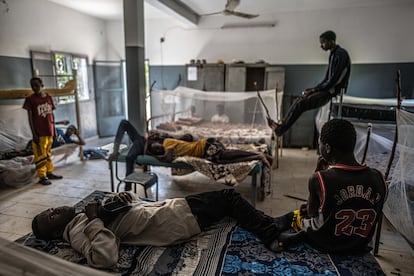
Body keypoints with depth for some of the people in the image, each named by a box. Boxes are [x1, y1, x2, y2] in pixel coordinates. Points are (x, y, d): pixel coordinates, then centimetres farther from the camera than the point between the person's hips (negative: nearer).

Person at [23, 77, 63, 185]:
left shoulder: (49, 97, 7)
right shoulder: (30, 99, -6)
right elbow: (30, 117, -6)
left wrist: (54, 130, 11)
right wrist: (34, 134, -11)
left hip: (49, 132, 5)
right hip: (39, 133, -4)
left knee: (48, 153, 15)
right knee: (40, 155, 0)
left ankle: (49, 172, 25)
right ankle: (42, 177, 6)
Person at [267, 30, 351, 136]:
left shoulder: (340, 55, -14)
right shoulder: (333, 54, 17)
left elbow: (334, 80, -19)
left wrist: (314, 90, -14)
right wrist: (313, 89, 6)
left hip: (333, 91, -9)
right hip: (329, 89, 9)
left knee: (301, 104, -21)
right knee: (299, 100, -2)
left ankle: (281, 129, -13)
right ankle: (282, 126, -6)